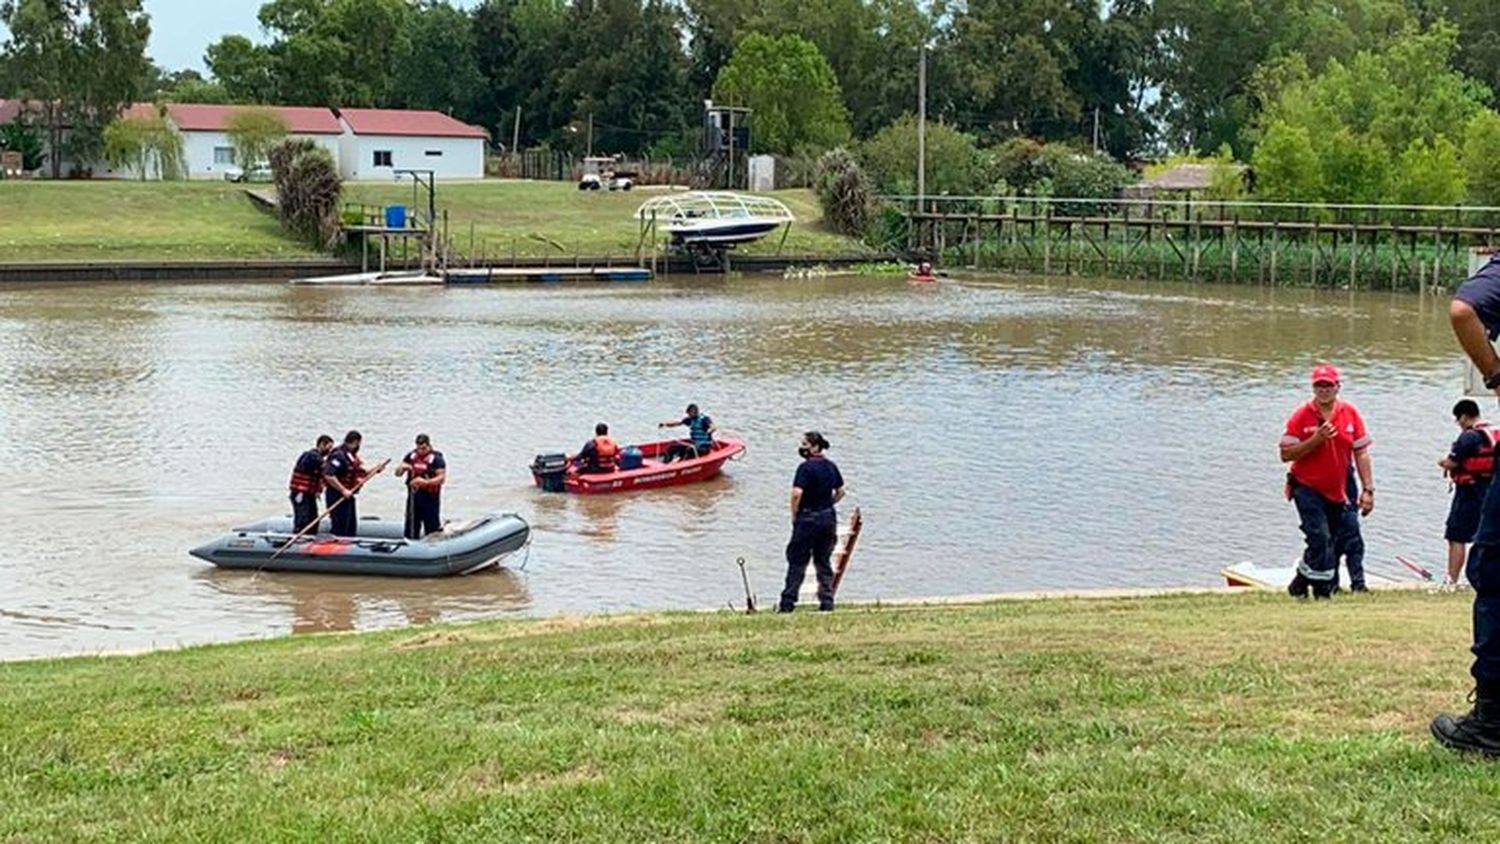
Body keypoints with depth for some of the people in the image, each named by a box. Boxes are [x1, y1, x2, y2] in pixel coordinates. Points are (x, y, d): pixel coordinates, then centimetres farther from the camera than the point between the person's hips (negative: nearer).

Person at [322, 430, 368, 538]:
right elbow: (328, 475, -27)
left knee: (351, 529, 14)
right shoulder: (339, 455, -18)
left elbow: (358, 474, 24)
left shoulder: (353, 456, 14)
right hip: (337, 495, -10)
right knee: (340, 528, -8)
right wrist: (343, 490, -26)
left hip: (347, 495, 10)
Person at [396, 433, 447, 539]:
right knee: (412, 527, 11)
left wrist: (425, 482, -25)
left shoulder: (436, 459, -7)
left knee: (432, 527, -3)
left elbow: (441, 478, -13)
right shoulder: (411, 456, 6)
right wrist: (402, 468, -14)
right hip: (413, 496, 5)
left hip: (430, 497, -5)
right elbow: (397, 473, 10)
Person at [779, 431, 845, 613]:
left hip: (808, 518, -6)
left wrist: (794, 515, -10)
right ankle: (827, 601, 11)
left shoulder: (806, 467, -15)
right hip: (829, 517, 6)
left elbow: (797, 494, -23)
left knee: (797, 561, 1)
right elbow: (840, 492, 15)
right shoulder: (831, 466, 7)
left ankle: (787, 603, 3)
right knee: (824, 562, 14)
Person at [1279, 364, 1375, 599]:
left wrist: (1368, 489, -2)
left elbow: (1361, 453, 3)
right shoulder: (1301, 416, -7)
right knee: (1320, 538, -16)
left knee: (1334, 543, 10)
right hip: (1308, 489, -4)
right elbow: (1286, 454, -10)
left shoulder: (1350, 413, 2)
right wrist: (1316, 439, -21)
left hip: (1338, 492, 4)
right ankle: (1323, 589, -1)